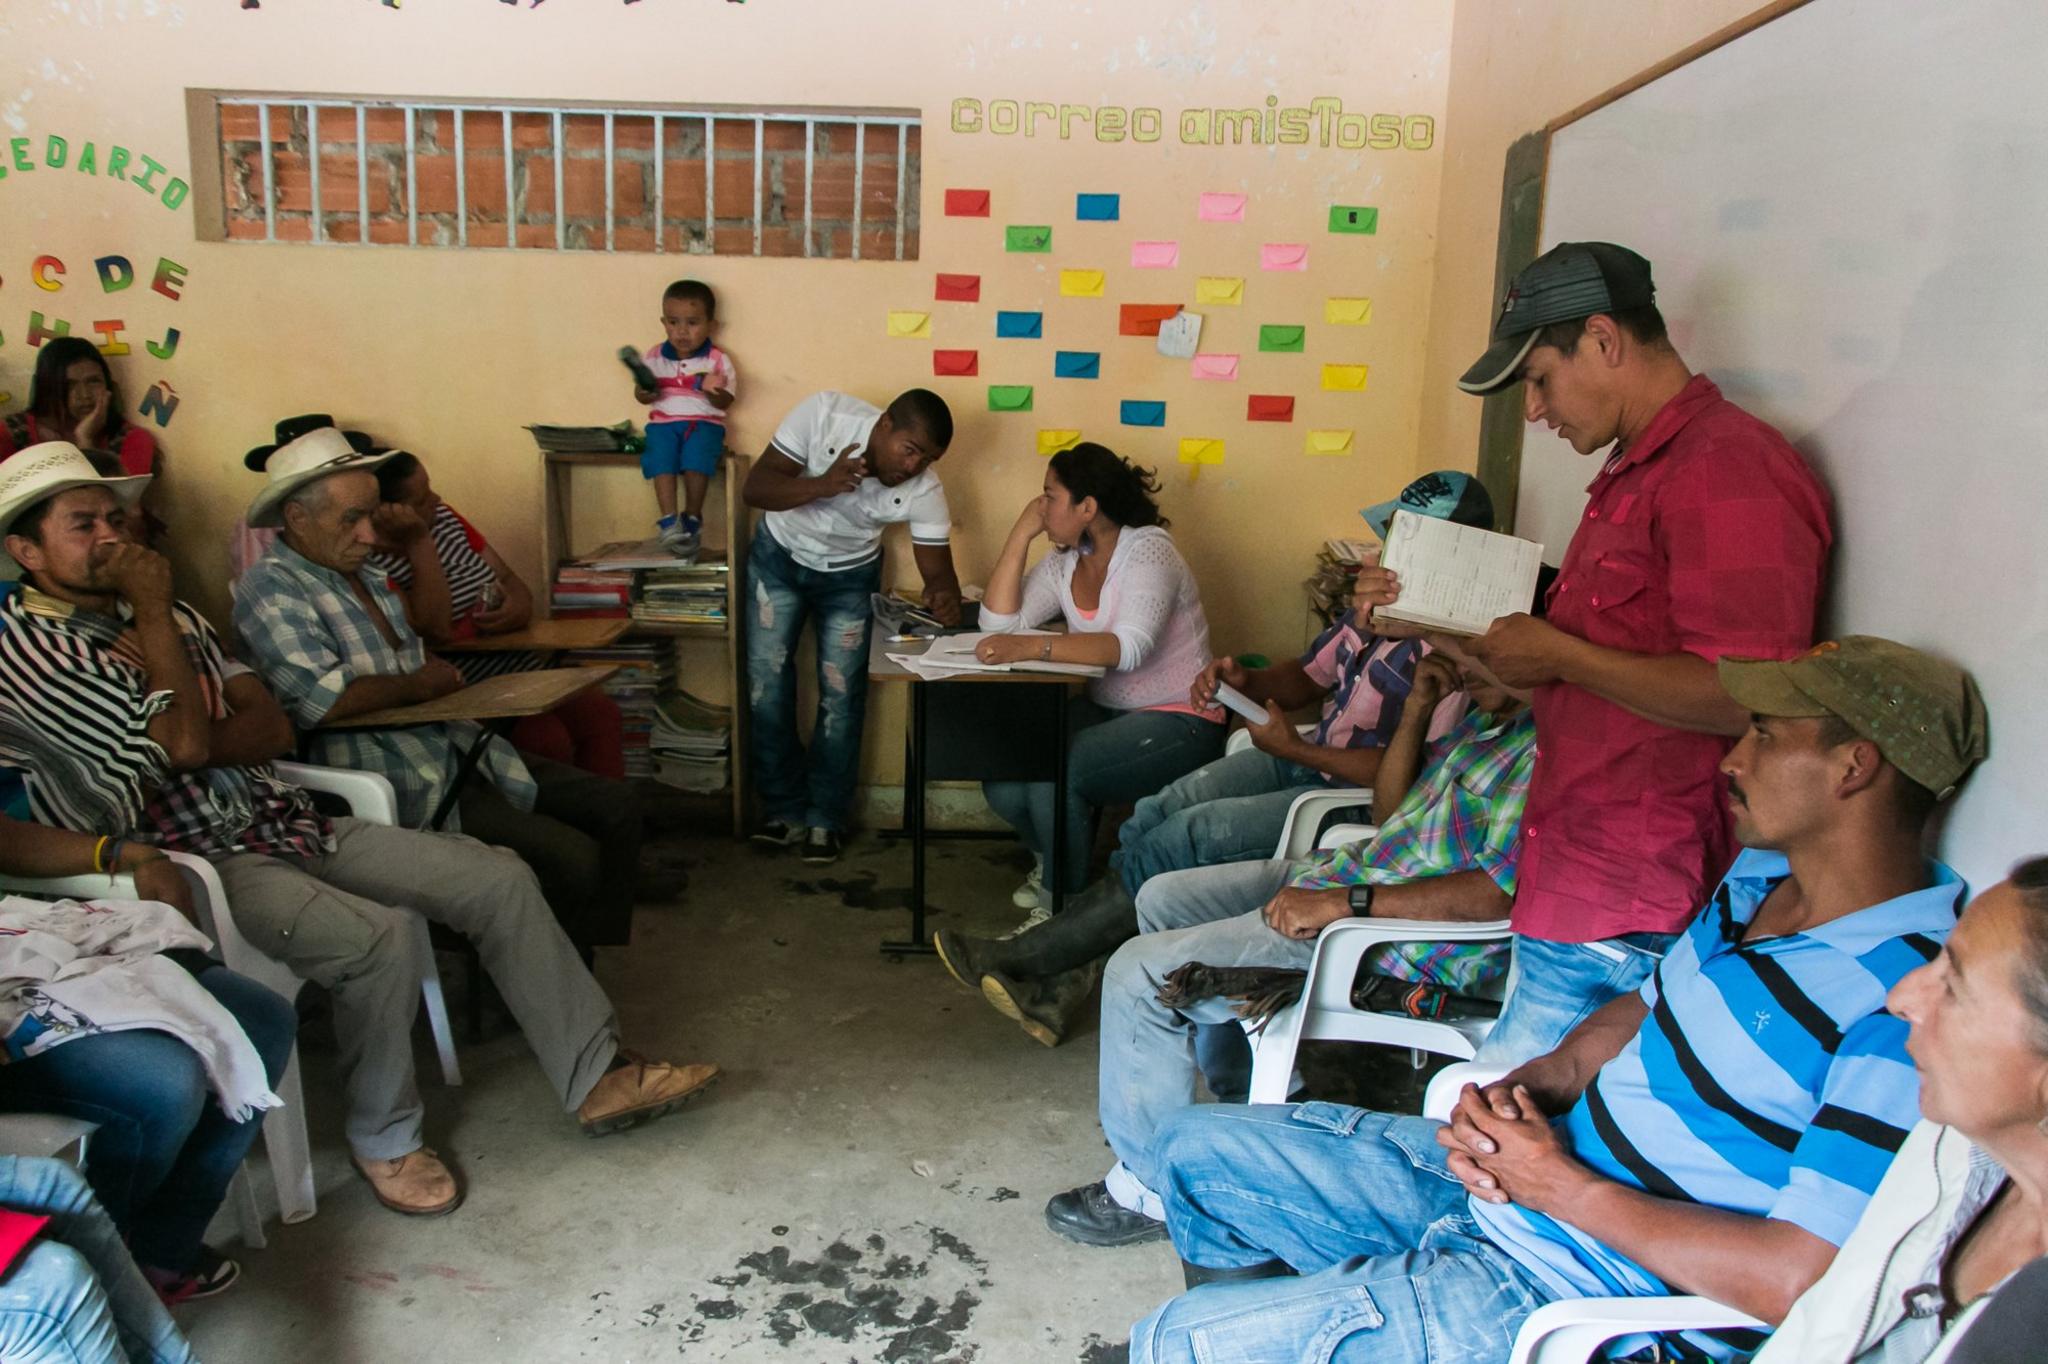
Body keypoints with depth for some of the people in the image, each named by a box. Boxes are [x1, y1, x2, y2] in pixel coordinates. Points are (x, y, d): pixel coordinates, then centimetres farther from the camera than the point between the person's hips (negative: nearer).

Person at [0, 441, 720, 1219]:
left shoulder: (162, 616, 16)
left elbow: (272, 728, 8)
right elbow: (186, 743, -19)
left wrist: (184, 744, -12)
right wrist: (153, 613, -9)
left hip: (277, 821, 8)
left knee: (500, 880, -5)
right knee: (380, 937, -33)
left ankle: (595, 1077, 3)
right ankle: (383, 1139, -7)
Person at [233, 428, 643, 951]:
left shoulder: (362, 578, 19)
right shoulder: (270, 587, -10)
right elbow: (326, 700, -23)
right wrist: (421, 684, -9)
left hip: (453, 748, 10)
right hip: (404, 789, -10)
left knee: (618, 808, 0)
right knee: (572, 860, -21)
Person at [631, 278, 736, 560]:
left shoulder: (718, 360, 3)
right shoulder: (654, 356, 10)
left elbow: (726, 402, -1)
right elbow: (641, 392, 15)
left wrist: (714, 393, -24)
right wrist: (645, 393, -9)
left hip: (704, 422, -2)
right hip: (664, 422, 2)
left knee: (697, 458, -31)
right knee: (660, 455, -29)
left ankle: (692, 519, -15)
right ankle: (669, 521, -27)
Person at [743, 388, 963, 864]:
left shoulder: (924, 489, -26)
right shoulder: (824, 413, -30)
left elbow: (937, 566, -22)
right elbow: (753, 488, -28)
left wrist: (943, 595, -47)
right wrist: (821, 486, -46)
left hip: (849, 575, 1)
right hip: (779, 556, 0)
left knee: (842, 693, -5)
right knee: (766, 682, -5)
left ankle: (825, 818, 11)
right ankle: (784, 808, 11)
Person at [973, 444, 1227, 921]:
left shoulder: (1147, 550, -16)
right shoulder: (1063, 562, 6)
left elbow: (1129, 648, -32)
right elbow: (999, 623, -5)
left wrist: (1035, 647, -42)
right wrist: (1021, 533, -7)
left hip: (1178, 719, -7)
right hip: (1104, 708, 7)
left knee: (1053, 773, -28)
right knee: (1003, 784, -15)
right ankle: (1055, 858, 17)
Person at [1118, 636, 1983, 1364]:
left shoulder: (1903, 1009, -25)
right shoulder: (1761, 876, 5)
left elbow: (1797, 1281, -27)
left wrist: (1562, 1184, -18)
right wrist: (1528, 1086, -2)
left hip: (1578, 1292, -9)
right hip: (1504, 1181, 9)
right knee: (1197, 1151, 12)